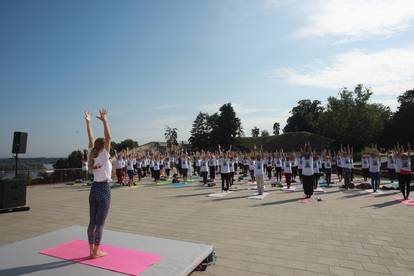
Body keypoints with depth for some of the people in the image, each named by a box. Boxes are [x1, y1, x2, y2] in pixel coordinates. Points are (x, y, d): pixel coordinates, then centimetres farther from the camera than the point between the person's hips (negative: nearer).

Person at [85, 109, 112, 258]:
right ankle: (96, 251, 11)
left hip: (94, 189, 7)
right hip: (104, 189, -7)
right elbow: (108, 137, -21)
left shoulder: (93, 155, 3)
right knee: (100, 222, 2)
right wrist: (104, 120, -22)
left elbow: (91, 139, 9)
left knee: (92, 221, 12)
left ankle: (91, 250, 22)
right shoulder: (104, 156, -14)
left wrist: (88, 122, 10)